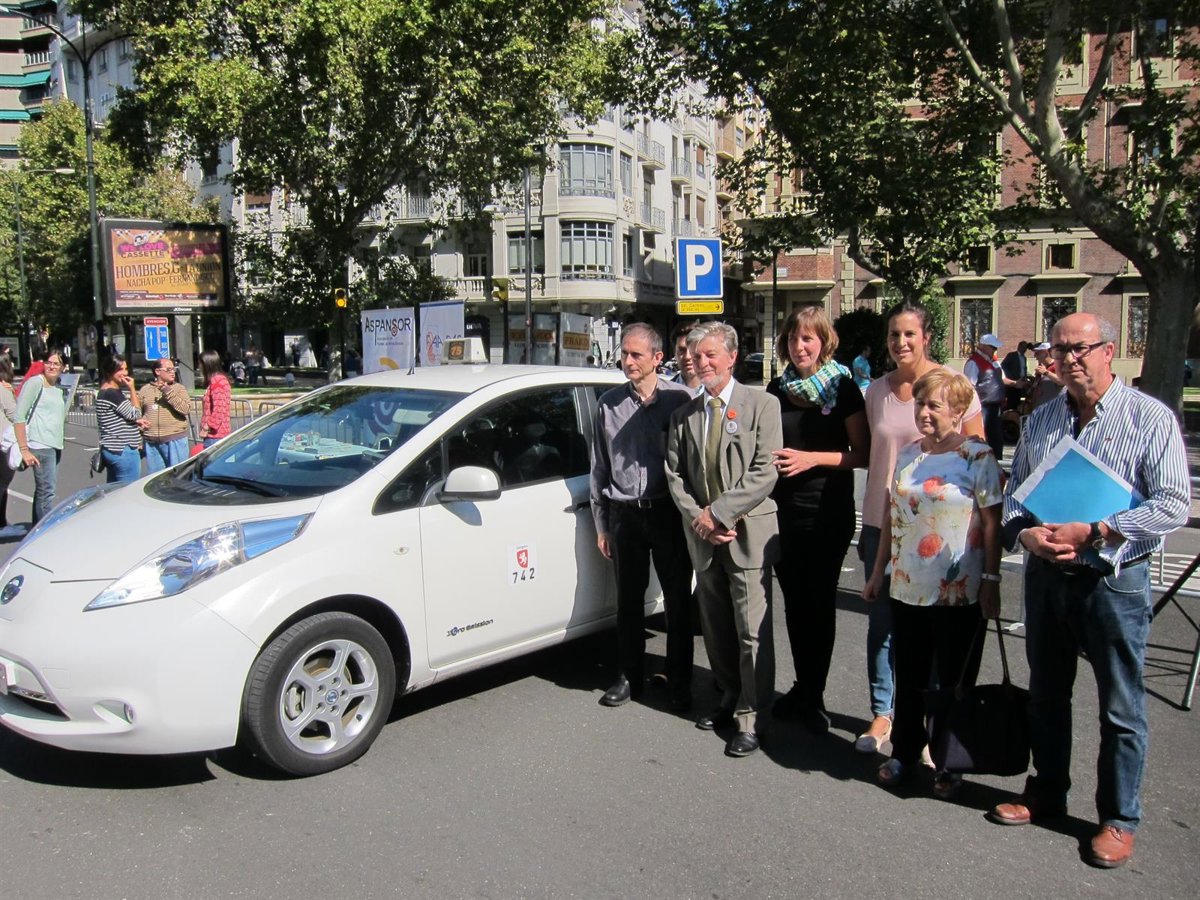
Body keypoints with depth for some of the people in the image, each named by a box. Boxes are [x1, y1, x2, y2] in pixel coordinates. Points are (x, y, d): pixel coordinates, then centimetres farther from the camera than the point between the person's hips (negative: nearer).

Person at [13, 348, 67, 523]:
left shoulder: (59, 387, 15)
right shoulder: (35, 382, -6)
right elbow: (19, 417, -11)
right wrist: (24, 449, -15)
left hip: (55, 446, 7)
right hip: (40, 445, -7)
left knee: (42, 490, 12)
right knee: (47, 491, -12)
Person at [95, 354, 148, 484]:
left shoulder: (105, 392, 15)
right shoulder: (112, 394, -17)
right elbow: (135, 414, -14)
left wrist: (137, 422, 7)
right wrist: (132, 388, -12)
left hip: (112, 449, 11)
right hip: (123, 451, -11)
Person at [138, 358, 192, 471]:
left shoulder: (179, 388, 3)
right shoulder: (145, 389, 10)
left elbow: (186, 408, -13)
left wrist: (168, 392, -16)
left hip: (175, 440, -3)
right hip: (151, 441, 3)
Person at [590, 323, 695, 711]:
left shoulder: (681, 399, -5)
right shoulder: (608, 403, 5)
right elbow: (599, 467, 10)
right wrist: (601, 524, 10)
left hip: (669, 514, -2)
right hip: (625, 515, 3)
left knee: (678, 600, 6)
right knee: (628, 599, 12)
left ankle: (679, 681, 22)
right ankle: (629, 676, 28)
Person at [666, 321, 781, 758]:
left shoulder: (762, 405, -4)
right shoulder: (684, 414, 10)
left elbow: (765, 472, -12)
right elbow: (675, 473, 9)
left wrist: (718, 513, -15)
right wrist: (698, 519, -6)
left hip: (748, 532, -5)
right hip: (704, 538, 5)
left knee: (752, 630, -2)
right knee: (716, 626, 14)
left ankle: (748, 716, 9)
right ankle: (729, 696, 31)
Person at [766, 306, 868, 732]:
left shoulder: (843, 387, -5)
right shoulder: (776, 389, 7)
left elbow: (862, 454, -6)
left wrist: (813, 458, -16)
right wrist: (769, 458, -1)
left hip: (828, 510, -4)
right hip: (783, 509, 4)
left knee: (820, 601, 4)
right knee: (794, 602, 10)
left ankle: (814, 696, 16)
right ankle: (802, 687, 25)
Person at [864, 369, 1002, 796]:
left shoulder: (978, 457, -9)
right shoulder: (908, 454, 8)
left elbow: (991, 523, -10)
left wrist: (991, 580, -13)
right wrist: (878, 571, 15)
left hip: (959, 593, -5)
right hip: (907, 588, 5)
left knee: (955, 682, 9)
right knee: (908, 678, 15)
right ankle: (904, 752, 30)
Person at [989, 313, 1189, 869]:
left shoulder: (1151, 419, -7)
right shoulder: (1041, 420, 9)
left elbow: (1174, 504, -14)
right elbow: (1014, 489, 11)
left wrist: (1094, 532, -22)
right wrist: (1025, 532, -10)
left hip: (1114, 579, -5)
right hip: (1046, 575, 5)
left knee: (1121, 709, 7)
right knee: (1045, 696, 17)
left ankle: (1119, 819, 24)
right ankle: (1046, 793, 35)